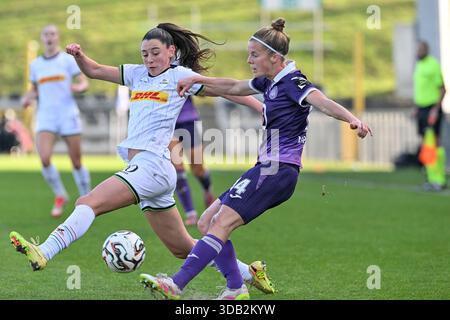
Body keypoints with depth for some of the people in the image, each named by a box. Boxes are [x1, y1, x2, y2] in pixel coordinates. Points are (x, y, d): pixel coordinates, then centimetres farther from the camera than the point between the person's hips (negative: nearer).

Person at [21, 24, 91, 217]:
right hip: (45, 118, 2)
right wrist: (27, 98, 2)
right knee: (44, 159, -18)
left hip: (68, 116, -2)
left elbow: (85, 83, -2)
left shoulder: (68, 59, 2)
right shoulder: (35, 64, 12)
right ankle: (60, 196, 4)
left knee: (76, 162, 1)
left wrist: (78, 87, -25)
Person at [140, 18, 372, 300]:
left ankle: (176, 286, -21)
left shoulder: (293, 81, -12)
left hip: (278, 171, -10)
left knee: (221, 224, -17)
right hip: (267, 170, 10)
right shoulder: (271, 81, 16)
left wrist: (352, 119, -47)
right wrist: (196, 79, 30)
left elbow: (323, 102, -30)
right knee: (207, 222, 9)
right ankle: (236, 290, 3)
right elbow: (234, 87, 33)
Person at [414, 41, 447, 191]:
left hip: (432, 109, -8)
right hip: (421, 109, 8)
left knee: (435, 143, -10)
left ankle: (440, 180, -7)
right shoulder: (418, 66, 15)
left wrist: (435, 109, -18)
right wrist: (416, 108, 16)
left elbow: (442, 89, -13)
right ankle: (432, 178, 9)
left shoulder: (433, 65, -11)